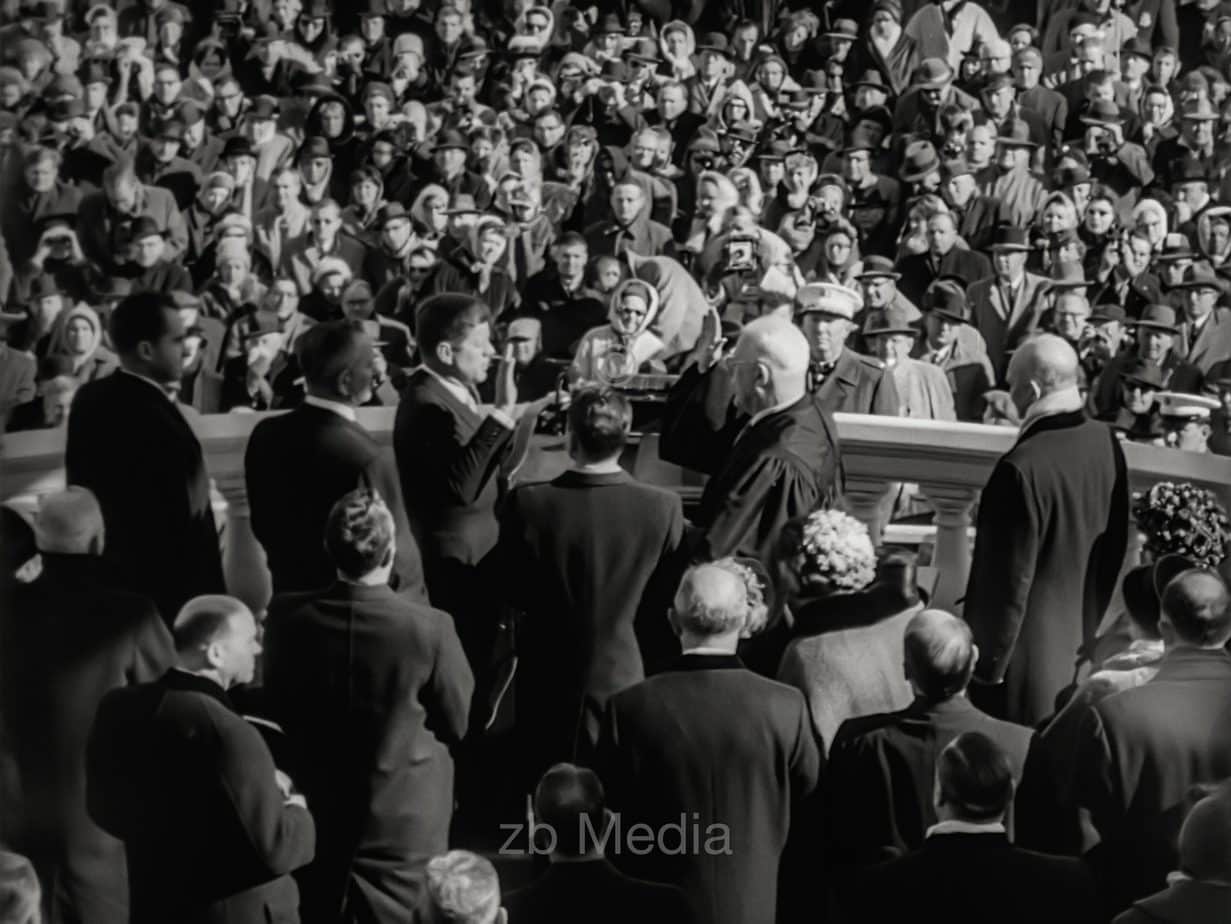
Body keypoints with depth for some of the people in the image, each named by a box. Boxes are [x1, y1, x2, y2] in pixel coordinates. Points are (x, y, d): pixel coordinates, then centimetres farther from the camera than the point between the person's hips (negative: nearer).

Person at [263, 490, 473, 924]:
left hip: (312, 814, 3)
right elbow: (457, 723, -9)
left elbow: (275, 705, 0)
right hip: (402, 822, -3)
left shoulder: (286, 615, -16)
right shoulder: (429, 628, -24)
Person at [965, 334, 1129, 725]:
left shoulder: (1021, 468, -28)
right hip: (1083, 632, 7)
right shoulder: (1106, 442, -5)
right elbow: (1115, 543, 8)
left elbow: (1008, 577, -22)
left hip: (1029, 647, -7)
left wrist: (989, 662, -10)